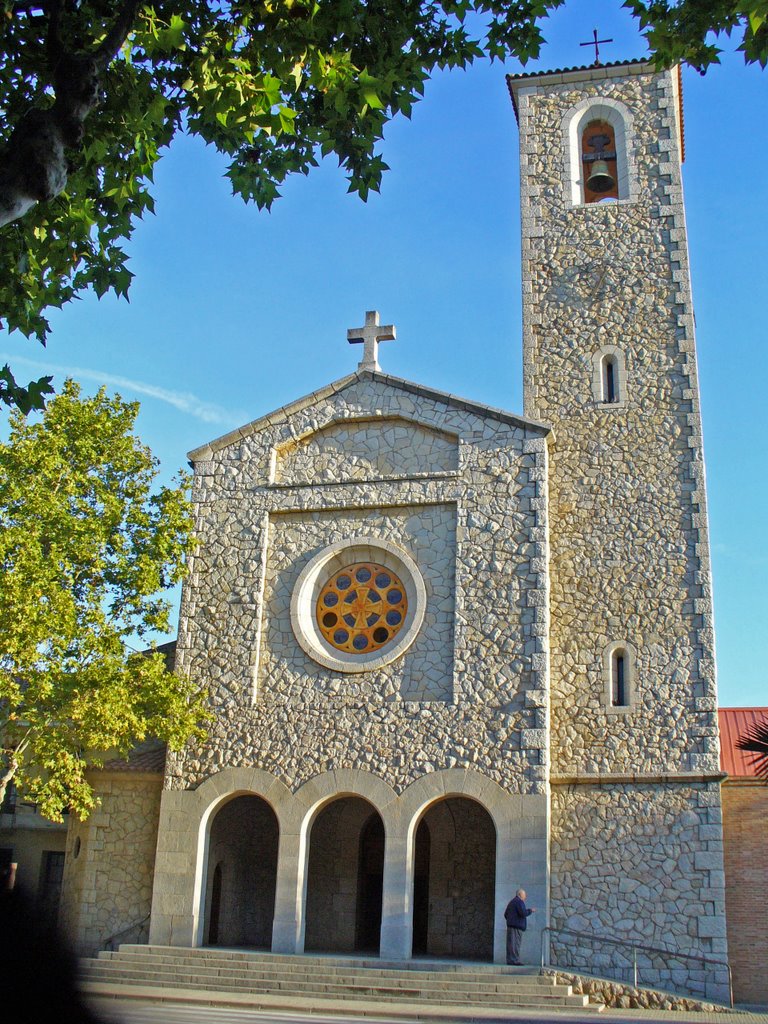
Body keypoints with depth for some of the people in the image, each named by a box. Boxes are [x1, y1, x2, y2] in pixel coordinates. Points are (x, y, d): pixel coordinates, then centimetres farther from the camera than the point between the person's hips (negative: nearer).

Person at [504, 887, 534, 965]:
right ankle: (515, 960, -12)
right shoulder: (519, 902, -7)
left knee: (510, 943, 7)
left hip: (510, 926, 9)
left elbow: (506, 914, 23)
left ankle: (509, 960, 6)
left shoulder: (511, 902, 21)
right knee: (516, 943, -9)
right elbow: (523, 913, -18)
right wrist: (530, 910, -3)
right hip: (517, 926, -9)